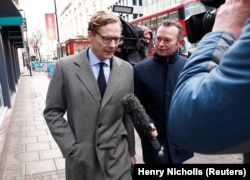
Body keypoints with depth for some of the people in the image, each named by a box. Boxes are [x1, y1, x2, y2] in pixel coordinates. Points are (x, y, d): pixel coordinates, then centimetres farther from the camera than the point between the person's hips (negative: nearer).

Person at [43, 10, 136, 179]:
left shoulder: (127, 69, 0)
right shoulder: (65, 66, -7)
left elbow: (129, 114, 5)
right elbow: (52, 112, -3)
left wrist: (131, 150, 11)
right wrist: (70, 147, -10)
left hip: (117, 156, 2)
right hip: (81, 156, -1)